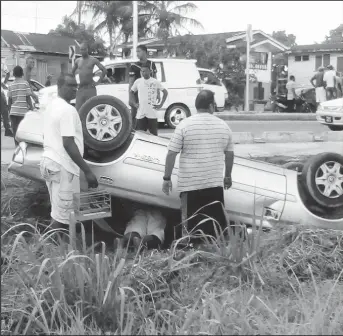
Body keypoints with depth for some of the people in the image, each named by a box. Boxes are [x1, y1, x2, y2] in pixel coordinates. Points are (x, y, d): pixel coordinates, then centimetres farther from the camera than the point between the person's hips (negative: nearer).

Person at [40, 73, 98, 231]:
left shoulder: (52, 105, 14)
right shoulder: (67, 109, -17)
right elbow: (68, 144, -23)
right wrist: (87, 171, -23)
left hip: (48, 160, 10)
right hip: (62, 166, -10)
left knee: (58, 210, 18)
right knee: (61, 215, -4)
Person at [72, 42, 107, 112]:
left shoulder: (93, 60, -1)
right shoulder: (78, 61, 11)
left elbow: (104, 70, -1)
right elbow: (72, 72, 26)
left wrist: (99, 82, -5)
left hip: (90, 88, -3)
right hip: (80, 88, 3)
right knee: (78, 109, -2)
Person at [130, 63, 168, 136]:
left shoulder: (155, 82, 0)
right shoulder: (138, 81, 6)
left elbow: (165, 92, 8)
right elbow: (131, 92, 20)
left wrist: (160, 105, 1)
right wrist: (134, 103, 7)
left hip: (152, 114, -2)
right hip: (140, 114, 2)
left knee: (154, 134, 4)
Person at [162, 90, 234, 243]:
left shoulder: (184, 125, -6)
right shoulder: (223, 126, 5)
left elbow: (171, 154, -8)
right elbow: (229, 154, 13)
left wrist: (167, 178, -1)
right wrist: (228, 176, 26)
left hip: (190, 184, -3)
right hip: (215, 184, 3)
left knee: (191, 225, 4)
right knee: (218, 224, 12)